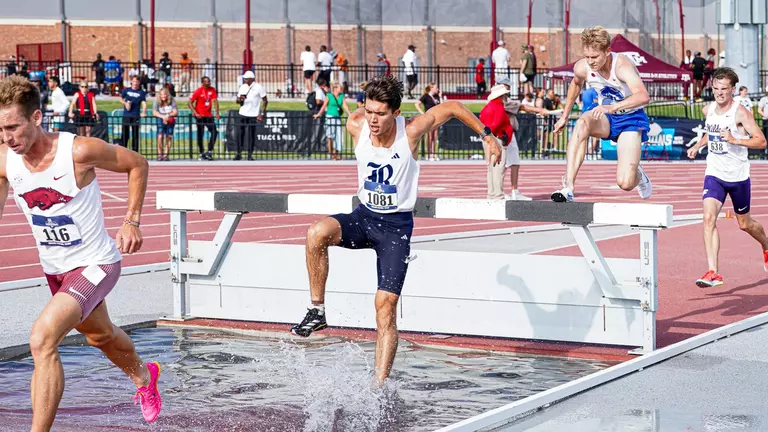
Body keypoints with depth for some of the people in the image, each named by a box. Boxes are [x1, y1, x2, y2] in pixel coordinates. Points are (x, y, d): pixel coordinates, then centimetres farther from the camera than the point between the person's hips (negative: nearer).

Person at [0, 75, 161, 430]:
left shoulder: (79, 151, -25)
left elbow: (138, 164, -8)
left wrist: (132, 221, -12)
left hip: (95, 264, -7)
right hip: (54, 268, 7)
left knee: (42, 340, -27)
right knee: (100, 336, 31)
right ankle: (144, 377, 63)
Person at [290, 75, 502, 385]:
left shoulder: (410, 132, -19)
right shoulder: (356, 126, -13)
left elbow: (452, 107, -3)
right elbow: (355, 112, 13)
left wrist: (486, 136, 3)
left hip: (397, 225, -2)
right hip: (364, 216, 2)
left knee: (386, 305, -10)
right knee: (317, 233, -30)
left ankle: (379, 384, -4)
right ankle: (317, 310, -15)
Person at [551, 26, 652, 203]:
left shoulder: (622, 65, -30)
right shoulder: (581, 67, -14)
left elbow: (644, 96, -47)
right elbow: (576, 84, 14)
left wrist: (612, 107, -59)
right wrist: (565, 116, 18)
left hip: (630, 118, -4)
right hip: (606, 119, 4)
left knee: (625, 183, -17)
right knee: (582, 123, -35)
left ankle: (638, 175, 26)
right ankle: (568, 188, -38)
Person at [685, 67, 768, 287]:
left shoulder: (741, 113, -14)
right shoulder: (708, 110, 4)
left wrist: (735, 140, -29)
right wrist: (697, 146, 11)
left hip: (738, 176, -3)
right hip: (714, 174, 3)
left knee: (744, 224, 14)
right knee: (709, 217, -19)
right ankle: (713, 272, -24)